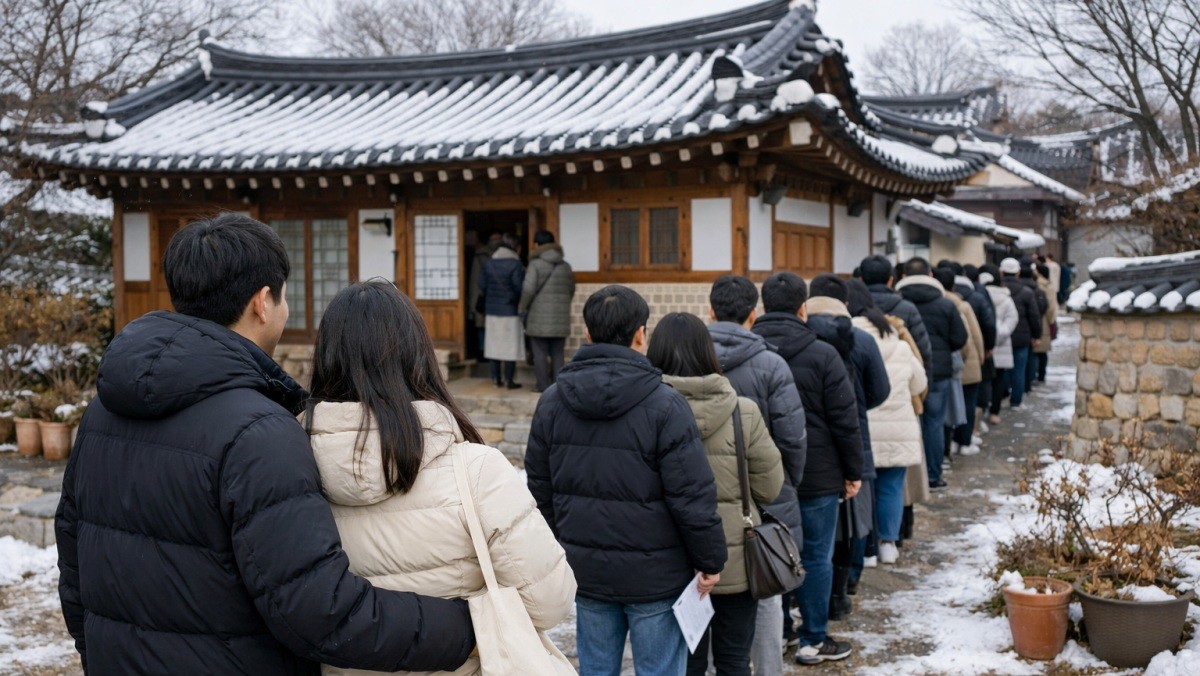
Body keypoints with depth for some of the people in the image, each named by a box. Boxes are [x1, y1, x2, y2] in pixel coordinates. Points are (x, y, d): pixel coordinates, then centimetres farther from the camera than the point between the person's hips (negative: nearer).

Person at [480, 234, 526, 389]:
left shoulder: (488, 264, 4)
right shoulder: (515, 264, -11)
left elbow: (482, 285, 4)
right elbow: (519, 286, -15)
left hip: (492, 309, 5)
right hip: (510, 310, -5)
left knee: (495, 344, 11)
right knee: (510, 345, 0)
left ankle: (496, 378, 15)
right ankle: (509, 380, 0)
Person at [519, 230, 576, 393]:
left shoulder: (535, 265, -8)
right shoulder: (565, 266, 8)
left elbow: (528, 289, -15)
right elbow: (571, 290, 14)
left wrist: (521, 309, -2)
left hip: (539, 317, -4)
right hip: (560, 317, 5)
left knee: (540, 353, 3)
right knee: (557, 353, 10)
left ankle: (543, 385, 3)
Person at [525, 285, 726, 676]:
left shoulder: (552, 402, 1)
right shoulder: (665, 405, -16)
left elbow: (540, 488, 8)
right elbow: (693, 496, -15)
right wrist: (711, 559, -2)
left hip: (586, 570, 5)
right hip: (654, 574, -4)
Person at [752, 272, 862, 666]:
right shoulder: (821, 355, -12)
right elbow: (845, 420, -10)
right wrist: (853, 471, 1)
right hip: (816, 475, -4)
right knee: (815, 557, 5)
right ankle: (813, 640, 13)